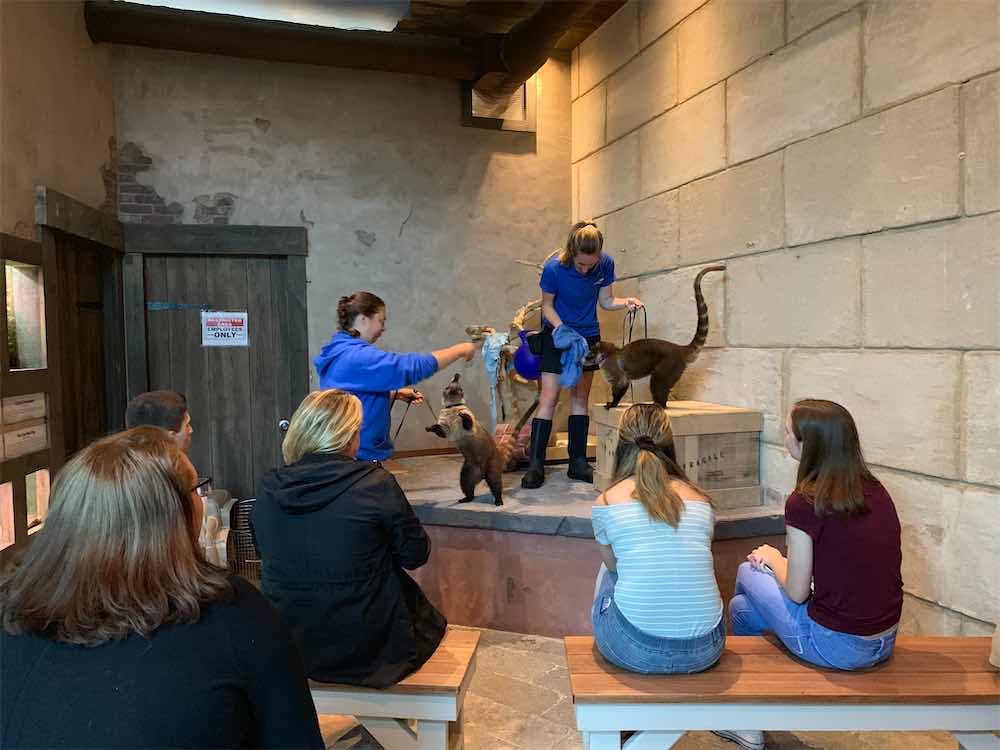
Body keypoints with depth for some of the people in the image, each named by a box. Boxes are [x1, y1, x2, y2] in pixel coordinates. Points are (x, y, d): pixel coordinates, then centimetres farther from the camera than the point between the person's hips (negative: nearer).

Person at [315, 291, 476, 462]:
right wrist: (461, 349, -18)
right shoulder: (357, 356, -23)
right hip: (358, 454, -10)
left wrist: (397, 394, 10)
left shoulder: (340, 352, 9)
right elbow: (413, 366, -28)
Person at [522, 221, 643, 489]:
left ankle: (578, 462, 15)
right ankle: (536, 465, -5)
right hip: (556, 334, -3)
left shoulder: (606, 264, -15)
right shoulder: (554, 268, -24)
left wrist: (625, 302, -22)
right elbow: (547, 304, -10)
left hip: (588, 335, 4)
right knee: (549, 398, -9)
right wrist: (561, 327, -26)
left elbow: (606, 301, -2)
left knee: (581, 397, 7)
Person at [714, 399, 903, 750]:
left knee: (747, 573, 17)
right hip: (884, 643, 7)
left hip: (835, 646, -7)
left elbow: (796, 592, -12)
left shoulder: (804, 502, -20)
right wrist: (784, 562, 12)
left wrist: (772, 559, 7)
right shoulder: (875, 491, 1)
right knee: (744, 606, 21)